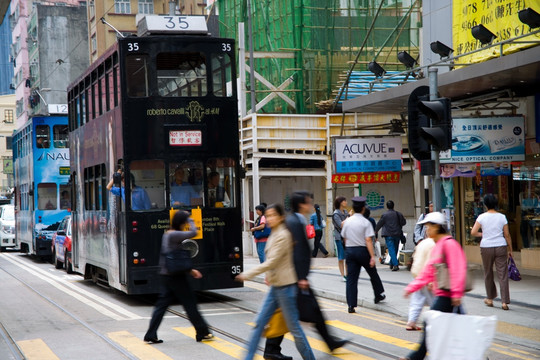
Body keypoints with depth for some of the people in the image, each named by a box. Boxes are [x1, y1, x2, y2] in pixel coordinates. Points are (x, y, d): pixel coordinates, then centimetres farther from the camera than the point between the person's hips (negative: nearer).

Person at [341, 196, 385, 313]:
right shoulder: (366, 222, -11)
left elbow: (344, 239, 9)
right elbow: (368, 240, -16)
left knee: (351, 278, 2)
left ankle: (351, 305, -3)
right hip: (363, 251, -3)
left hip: (349, 250, 3)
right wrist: (372, 256, -16)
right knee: (373, 274, 19)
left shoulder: (347, 222, 2)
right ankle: (379, 295, 35)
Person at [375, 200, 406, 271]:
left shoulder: (384, 215, -8)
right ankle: (392, 264, 25)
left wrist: (376, 231, 20)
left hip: (388, 235, -4)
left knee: (391, 250, -6)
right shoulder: (399, 214, 1)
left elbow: (379, 224, 3)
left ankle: (395, 265, -19)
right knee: (395, 249, 15)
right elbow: (404, 222, 12)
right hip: (397, 234, 4)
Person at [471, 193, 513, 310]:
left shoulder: (482, 217, -4)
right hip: (501, 247, 1)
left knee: (488, 273, 15)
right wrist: (510, 249, 10)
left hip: (486, 247, -1)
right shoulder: (502, 217, 0)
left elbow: (473, 232, -8)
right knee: (502, 274, 0)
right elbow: (507, 235, 1)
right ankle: (505, 301, -6)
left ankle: (490, 299, 26)